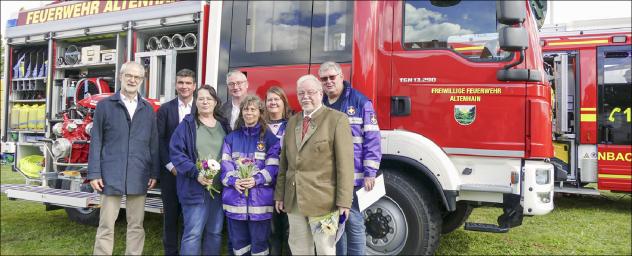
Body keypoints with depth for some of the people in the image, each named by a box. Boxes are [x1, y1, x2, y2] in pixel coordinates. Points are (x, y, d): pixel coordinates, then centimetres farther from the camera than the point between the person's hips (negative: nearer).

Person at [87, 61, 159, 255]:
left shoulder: (148, 109, 11)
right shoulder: (105, 105, 4)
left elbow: (153, 143, 10)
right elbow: (96, 141, 1)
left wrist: (154, 173, 4)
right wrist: (94, 173, -5)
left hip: (139, 177, 3)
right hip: (111, 175, -2)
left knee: (136, 224, 10)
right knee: (106, 225, 3)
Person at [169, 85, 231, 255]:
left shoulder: (224, 126, 12)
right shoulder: (187, 125, -1)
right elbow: (176, 152, -8)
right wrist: (196, 173, -19)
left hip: (220, 188, 5)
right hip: (195, 188, -4)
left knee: (215, 232, 12)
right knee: (193, 233, -5)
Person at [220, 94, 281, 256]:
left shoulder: (269, 138, 3)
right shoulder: (231, 137, 12)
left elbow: (273, 166, -4)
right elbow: (225, 164, 4)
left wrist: (256, 180, -19)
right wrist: (233, 180, -14)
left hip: (260, 199, -3)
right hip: (235, 198, 3)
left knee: (259, 242, 4)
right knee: (238, 242, 12)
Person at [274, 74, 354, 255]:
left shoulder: (337, 119, -7)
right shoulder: (292, 121, 13)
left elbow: (345, 163, -11)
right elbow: (284, 161, 14)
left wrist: (344, 201, -14)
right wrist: (280, 194, 11)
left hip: (322, 200, -5)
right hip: (293, 200, 6)